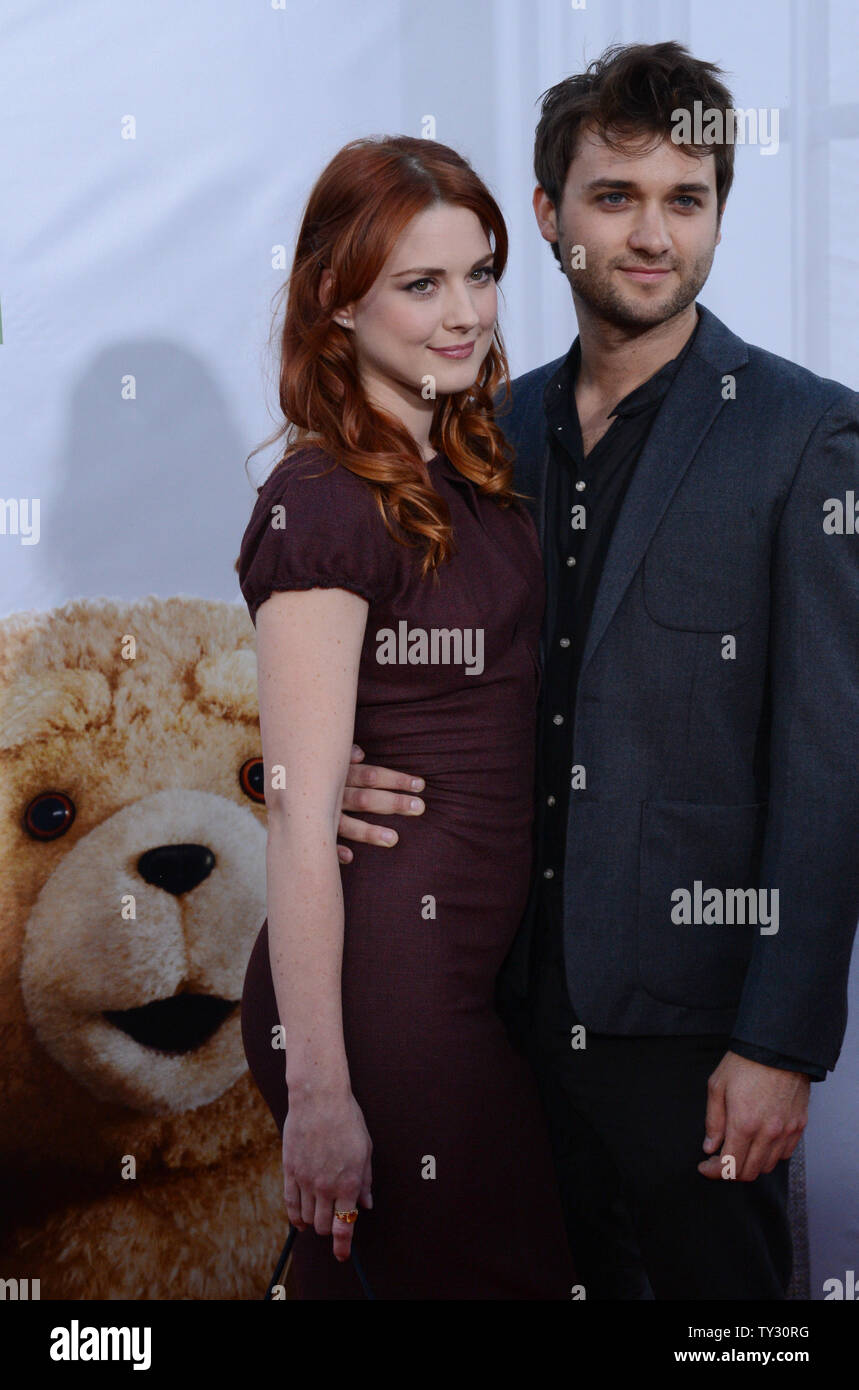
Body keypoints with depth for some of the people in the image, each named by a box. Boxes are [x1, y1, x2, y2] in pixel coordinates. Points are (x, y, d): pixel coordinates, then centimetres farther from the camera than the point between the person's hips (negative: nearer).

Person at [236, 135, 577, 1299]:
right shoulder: (323, 505, -15)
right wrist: (319, 1092, -20)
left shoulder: (473, 471, 10)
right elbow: (301, 818, -18)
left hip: (478, 970, 8)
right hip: (382, 982, -8)